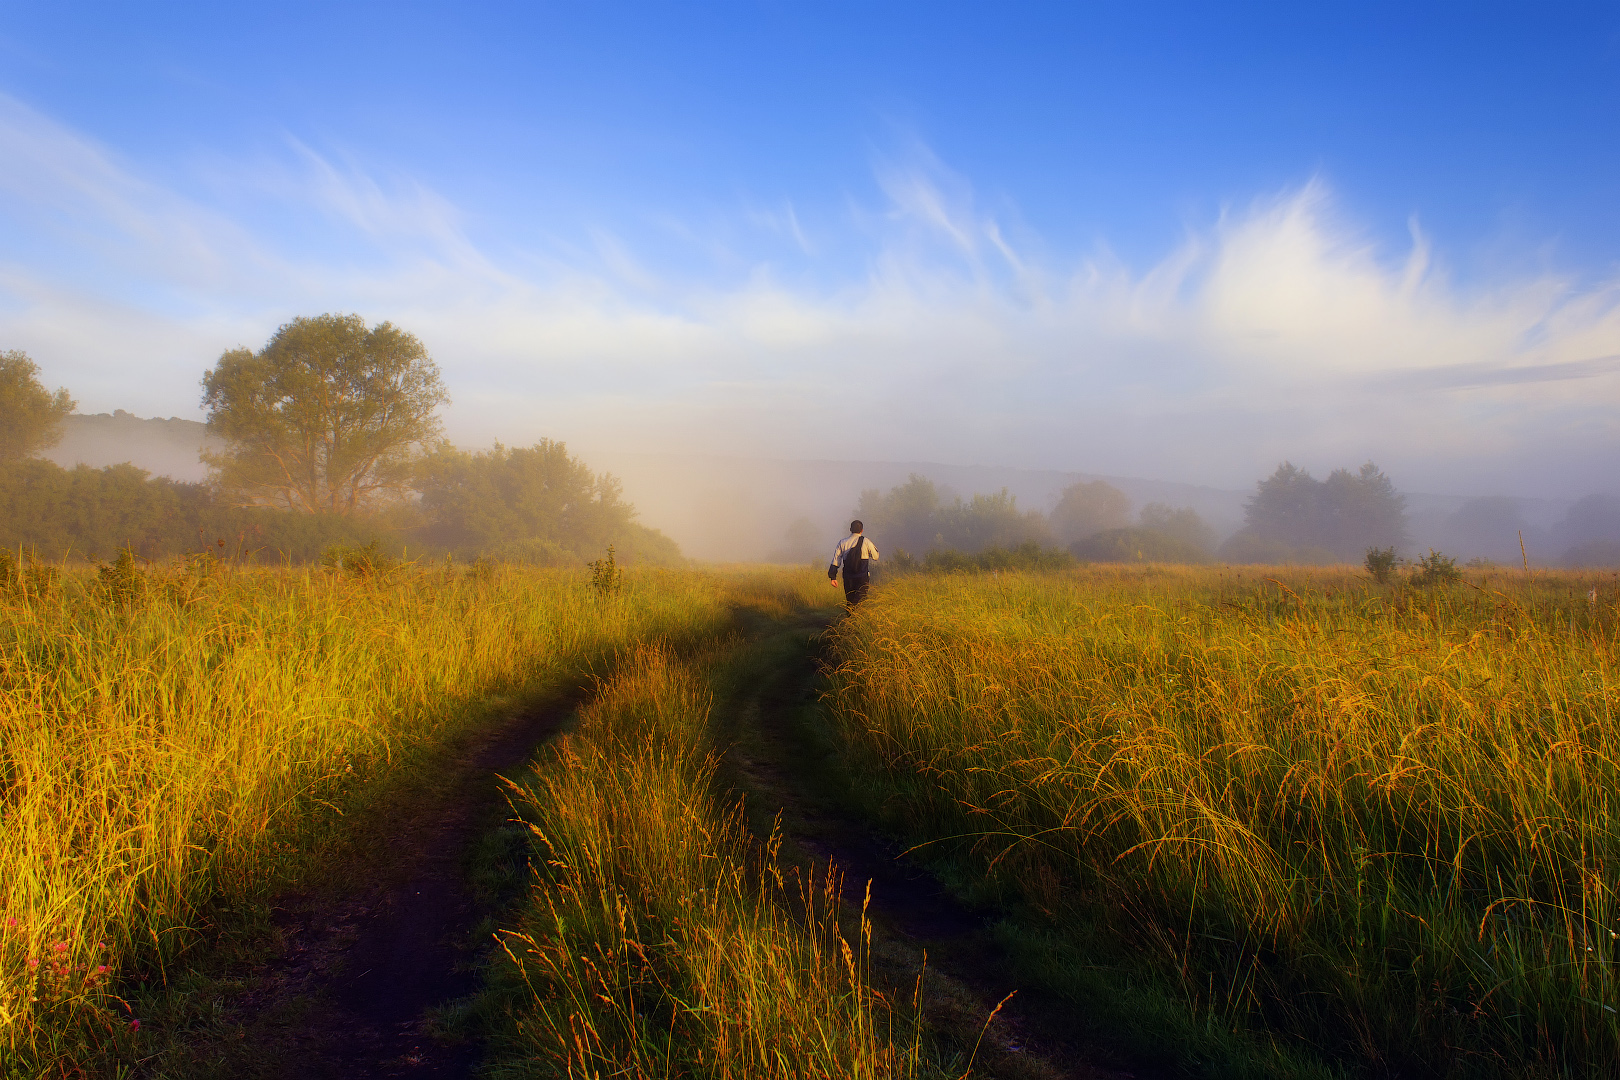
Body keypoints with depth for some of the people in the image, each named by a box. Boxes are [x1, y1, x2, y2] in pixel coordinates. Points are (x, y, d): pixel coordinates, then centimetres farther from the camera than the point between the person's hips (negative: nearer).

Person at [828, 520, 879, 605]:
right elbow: (875, 557, 8)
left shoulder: (842, 542, 5)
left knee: (849, 601, 14)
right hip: (863, 578, -3)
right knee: (860, 601, -3)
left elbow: (836, 561, 3)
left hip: (848, 578, 3)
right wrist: (874, 547, 28)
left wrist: (833, 577, 6)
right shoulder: (866, 542, -4)